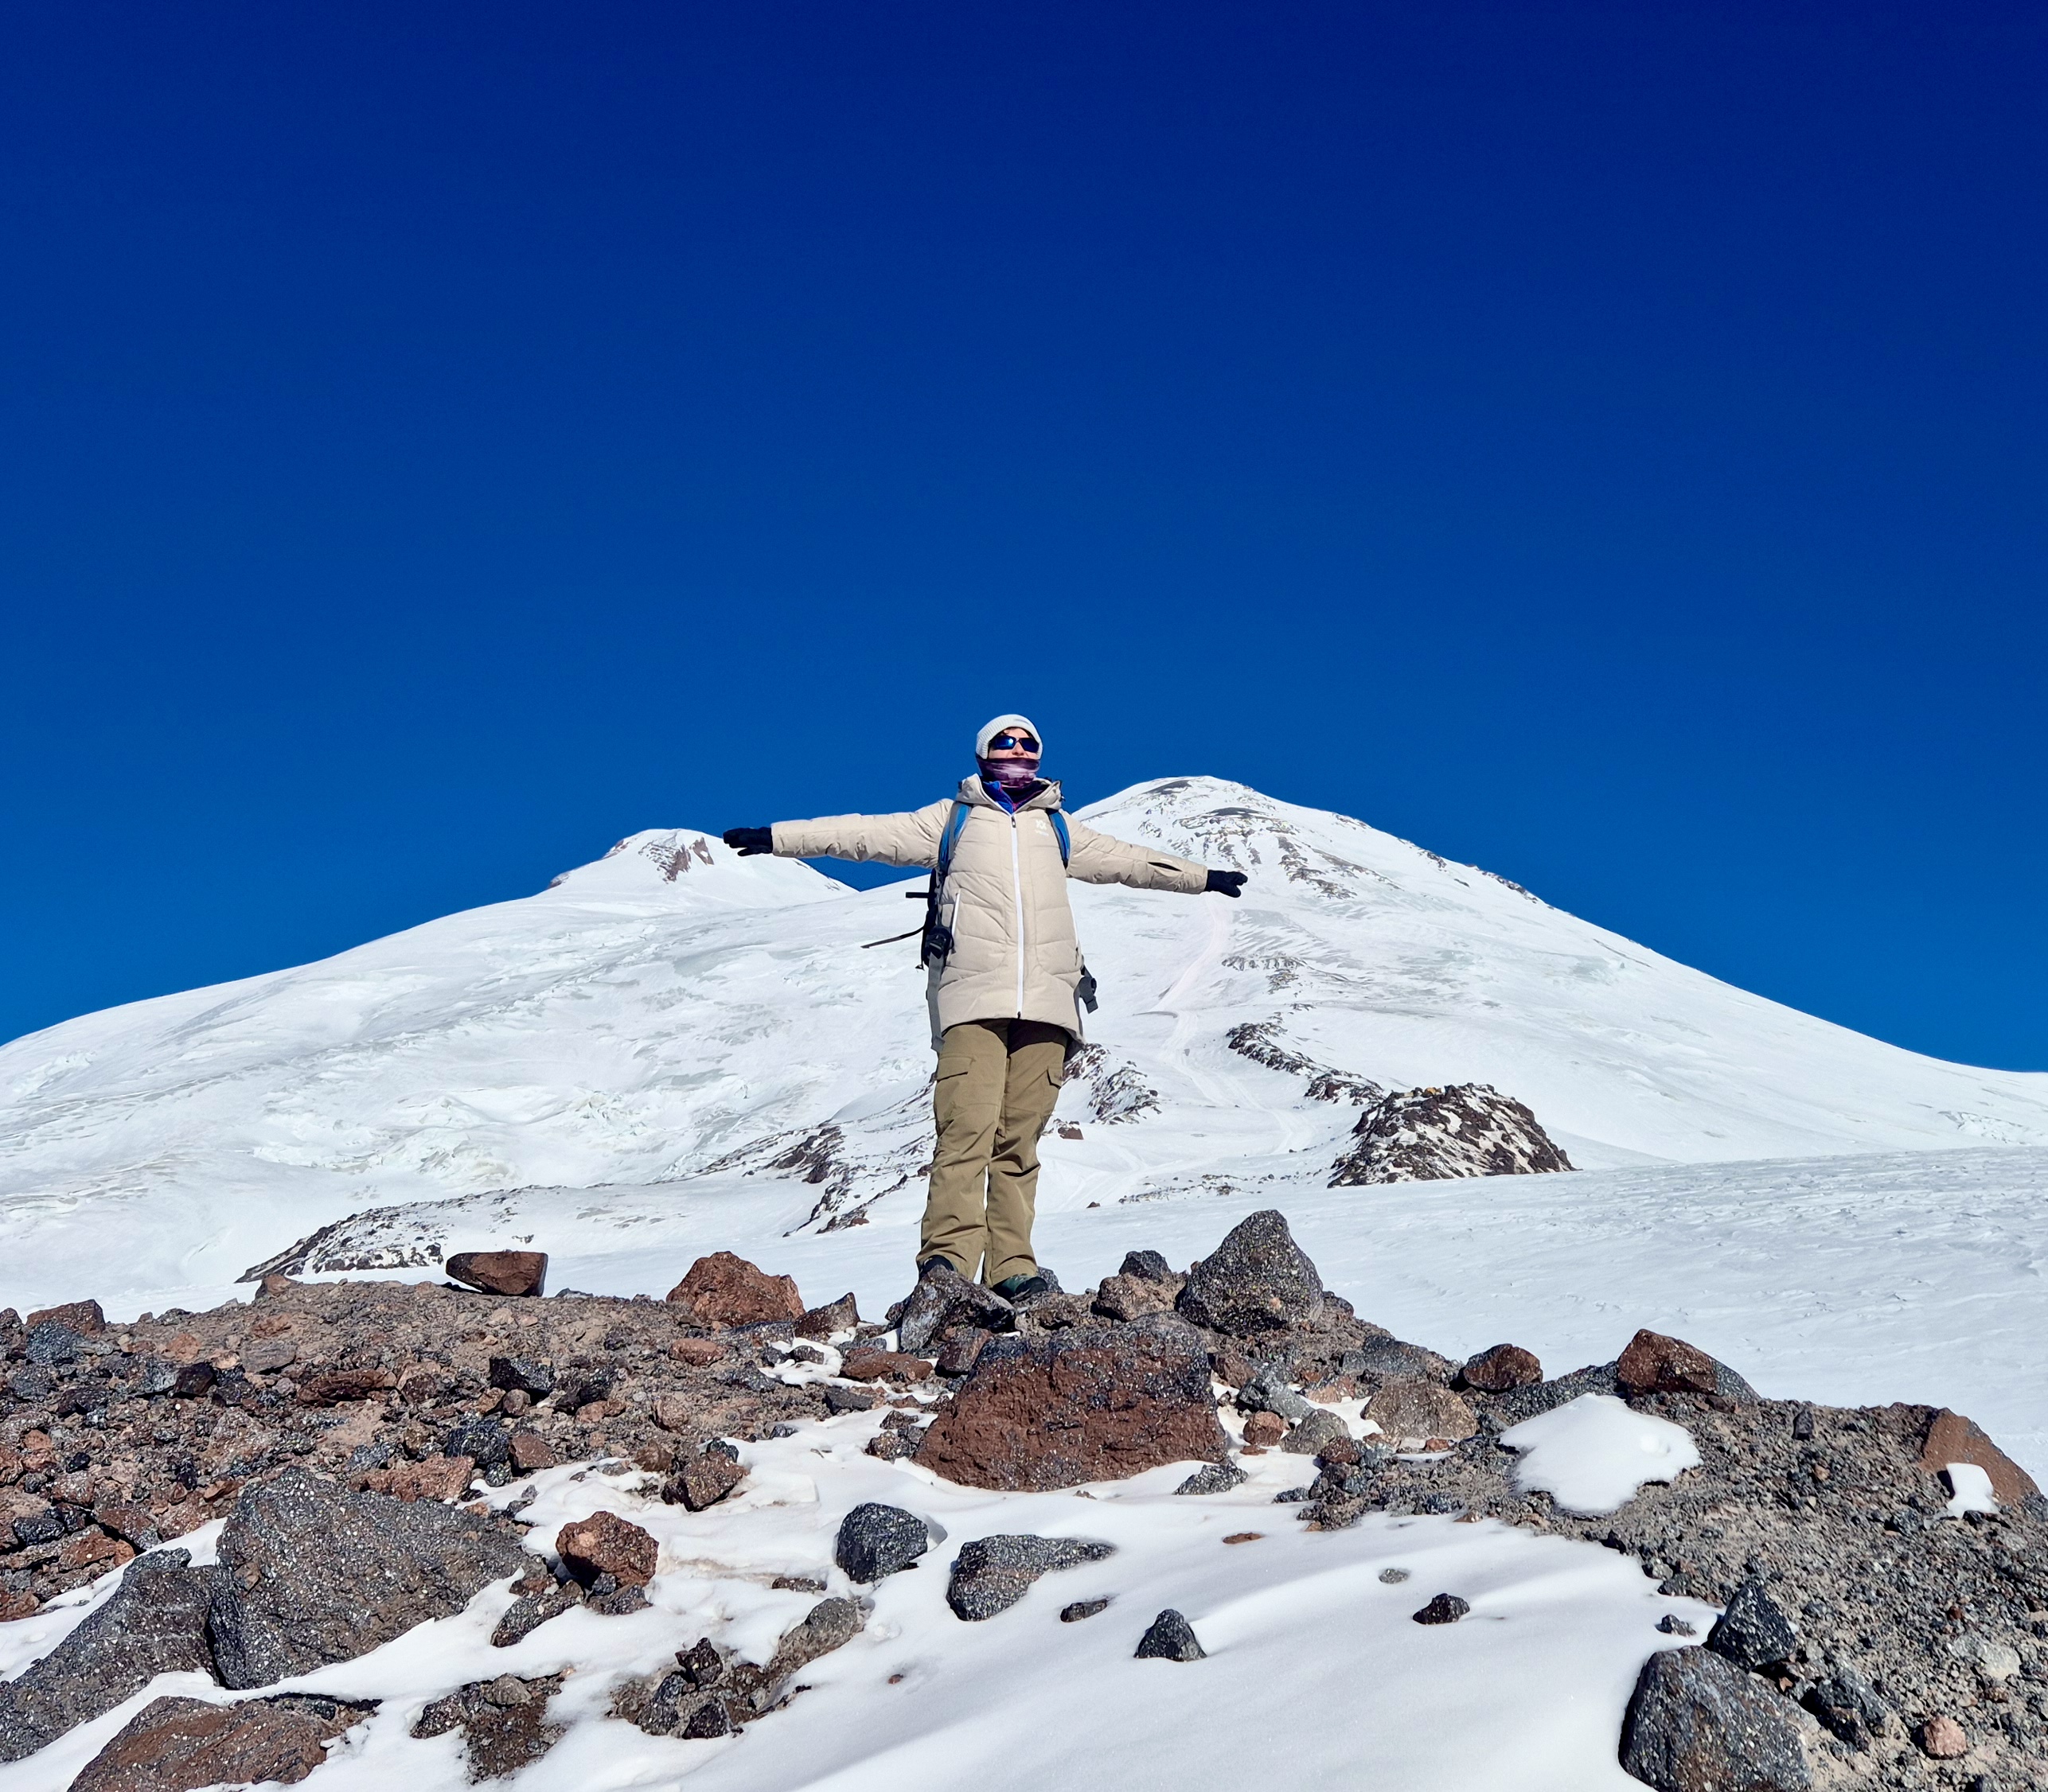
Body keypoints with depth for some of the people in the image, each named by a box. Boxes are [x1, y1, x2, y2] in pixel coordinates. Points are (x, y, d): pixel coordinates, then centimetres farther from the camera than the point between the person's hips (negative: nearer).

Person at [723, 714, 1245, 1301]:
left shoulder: (1056, 829, 28)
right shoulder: (951, 820, 19)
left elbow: (1126, 859, 38)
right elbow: (868, 834, 14)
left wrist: (1202, 877, 44)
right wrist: (778, 838, 7)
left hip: (1045, 1003, 3)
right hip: (974, 999, -2)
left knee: (1019, 1140, -2)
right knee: (967, 1128, -17)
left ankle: (1012, 1270, -2)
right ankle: (947, 1262, -19)